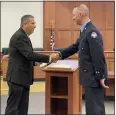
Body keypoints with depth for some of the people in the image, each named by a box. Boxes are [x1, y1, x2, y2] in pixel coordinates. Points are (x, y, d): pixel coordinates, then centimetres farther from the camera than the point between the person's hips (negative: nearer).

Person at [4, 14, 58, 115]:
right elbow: (30, 55, -24)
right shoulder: (19, 36, -18)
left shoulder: (23, 36, 14)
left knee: (23, 107, 13)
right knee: (13, 106, -3)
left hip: (22, 77, 10)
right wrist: (49, 58, -19)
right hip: (17, 77, -10)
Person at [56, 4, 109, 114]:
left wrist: (100, 77, -20)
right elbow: (76, 46, 18)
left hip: (94, 77, -10)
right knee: (91, 106, 18)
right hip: (90, 76, 10)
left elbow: (98, 57, -22)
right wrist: (61, 54, 7)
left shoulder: (92, 31, -20)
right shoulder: (85, 30, 10)